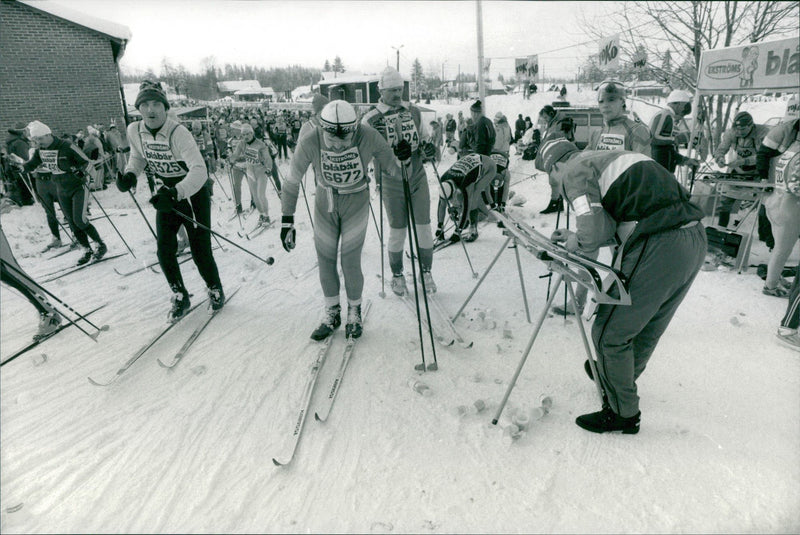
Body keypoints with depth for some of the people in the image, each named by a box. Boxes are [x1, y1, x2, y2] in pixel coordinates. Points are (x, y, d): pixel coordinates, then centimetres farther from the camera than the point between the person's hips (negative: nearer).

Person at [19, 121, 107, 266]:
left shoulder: (66, 146, -18)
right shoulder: (40, 151, 1)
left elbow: (85, 161, -12)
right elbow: (32, 164, 11)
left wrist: (80, 170, -29)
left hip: (78, 188, -6)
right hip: (62, 191, 6)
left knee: (80, 221, -15)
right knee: (72, 224, 5)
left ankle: (101, 245, 2)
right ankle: (87, 250, 15)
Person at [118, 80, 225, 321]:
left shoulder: (179, 133, -27)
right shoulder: (134, 131, -7)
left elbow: (200, 170, -38)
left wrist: (176, 193, -49)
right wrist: (130, 175, -7)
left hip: (193, 193, -5)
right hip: (165, 196, 5)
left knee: (200, 251, -2)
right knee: (164, 250, -2)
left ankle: (215, 290, 25)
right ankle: (180, 297, 18)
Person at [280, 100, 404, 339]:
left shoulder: (368, 136, -25)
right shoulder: (309, 142, -24)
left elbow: (395, 171, -12)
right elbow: (292, 181, -12)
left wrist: (404, 159, -34)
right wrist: (287, 220, -11)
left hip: (356, 202, -2)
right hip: (325, 203, 2)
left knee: (350, 262, -4)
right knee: (325, 260, 7)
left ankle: (354, 313, 23)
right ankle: (332, 314, 28)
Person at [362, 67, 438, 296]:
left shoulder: (414, 111, 7)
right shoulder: (371, 119, -5)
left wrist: (428, 149, -5)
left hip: (418, 178, 3)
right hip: (392, 183, -3)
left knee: (424, 228, 5)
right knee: (397, 231, 3)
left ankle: (426, 272, 23)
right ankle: (397, 275, 24)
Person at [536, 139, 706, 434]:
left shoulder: (575, 171, -2)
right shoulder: (606, 157, 25)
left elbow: (594, 230, -15)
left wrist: (576, 243, 7)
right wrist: (574, 236, 24)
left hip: (657, 249, -10)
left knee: (610, 334, 5)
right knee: (649, 325, 27)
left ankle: (623, 413, 23)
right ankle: (623, 378, 51)